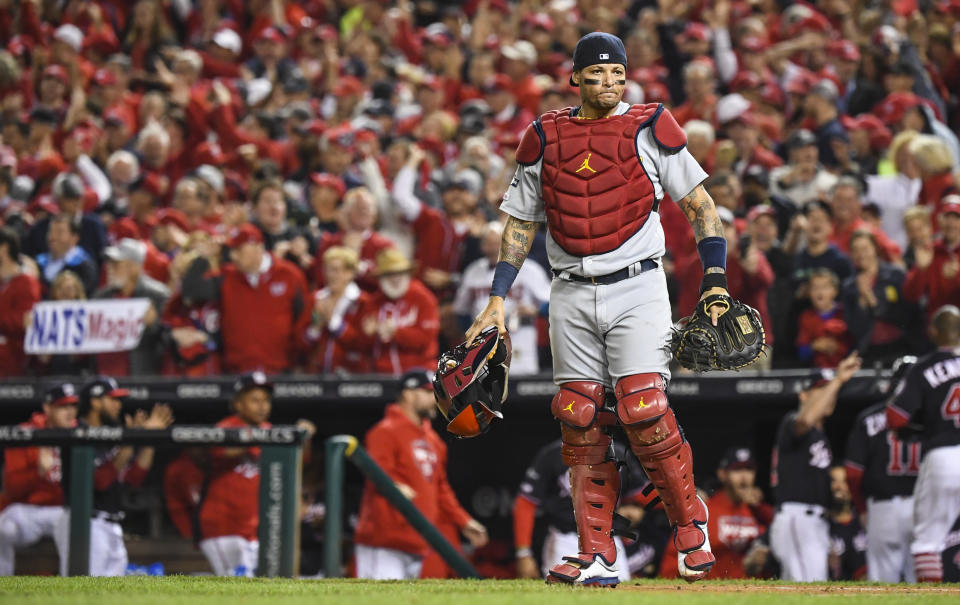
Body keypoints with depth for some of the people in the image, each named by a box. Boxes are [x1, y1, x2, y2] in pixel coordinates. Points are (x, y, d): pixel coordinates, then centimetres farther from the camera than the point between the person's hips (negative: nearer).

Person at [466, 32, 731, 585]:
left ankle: (691, 526, 5)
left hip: (637, 287, -4)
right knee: (580, 424, 0)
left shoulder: (650, 129, 2)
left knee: (643, 410, -16)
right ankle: (598, 558, 4)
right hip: (572, 296, 4)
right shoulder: (544, 139, 10)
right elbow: (520, 226, 16)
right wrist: (498, 300, 7)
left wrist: (715, 285, -5)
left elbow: (700, 206, 4)